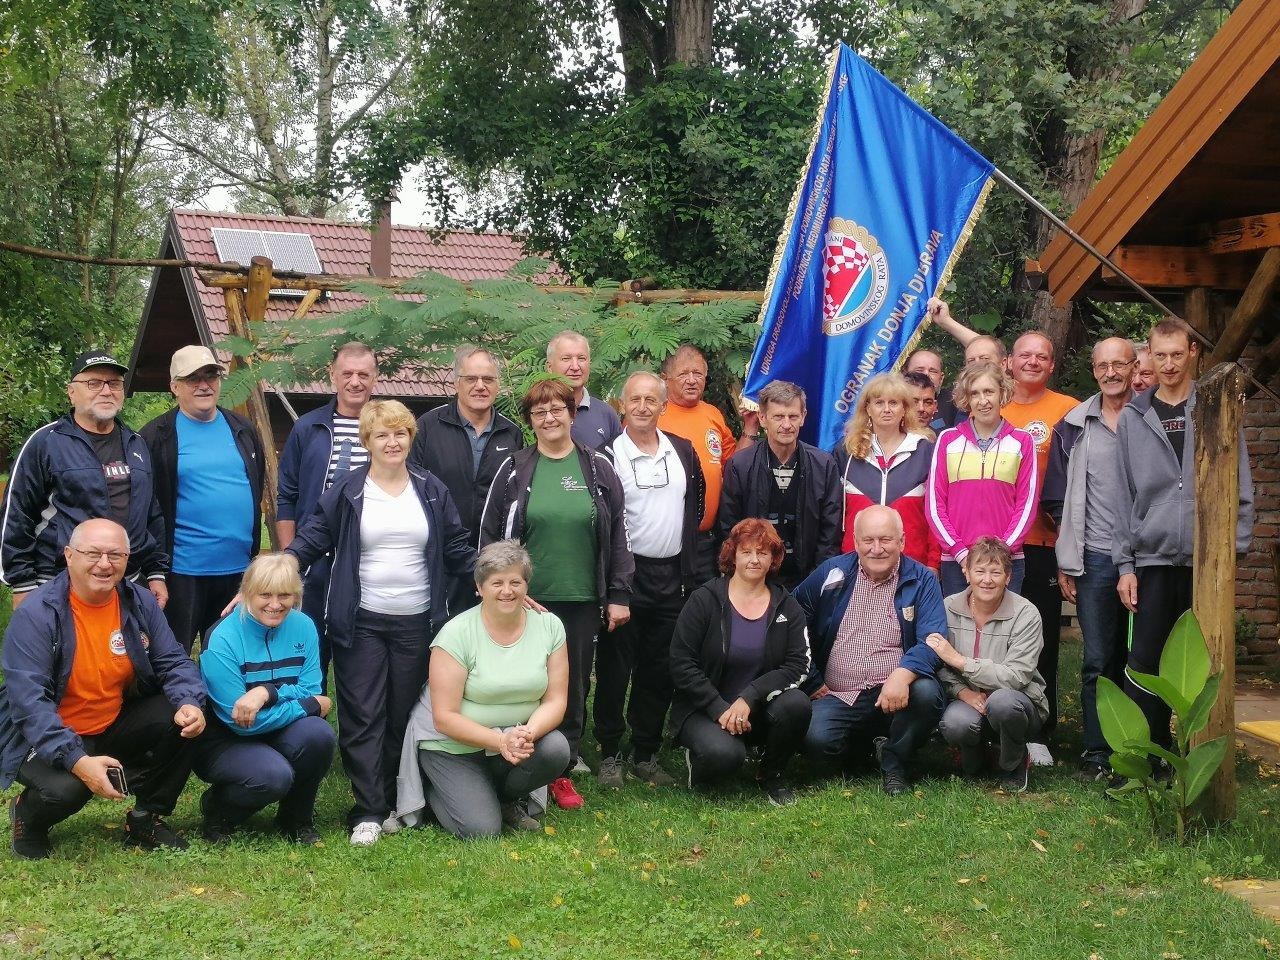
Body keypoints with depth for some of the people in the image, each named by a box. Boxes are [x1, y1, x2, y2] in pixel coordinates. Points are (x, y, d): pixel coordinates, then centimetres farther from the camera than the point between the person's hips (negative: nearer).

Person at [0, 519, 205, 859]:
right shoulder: (35, 615, -20)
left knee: (183, 719, -17)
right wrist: (78, 761, -38)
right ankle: (27, 816, 5)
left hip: (115, 726, 5)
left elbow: (173, 662, -1)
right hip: (45, 738, -5)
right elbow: (29, 701, -26)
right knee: (66, 789, -34)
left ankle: (147, 818, 5)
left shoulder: (140, 602, -4)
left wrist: (189, 704, -25)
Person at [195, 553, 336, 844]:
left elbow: (310, 691, -8)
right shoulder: (223, 640, -20)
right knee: (274, 775, -33)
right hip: (224, 742, -5)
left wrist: (267, 693, -30)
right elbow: (239, 720, -21)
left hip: (276, 735, 5)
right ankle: (216, 809, 2)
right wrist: (312, 706, -16)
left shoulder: (303, 627, -4)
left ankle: (296, 820, 0)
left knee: (318, 734, -27)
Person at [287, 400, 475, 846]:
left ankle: (396, 803, 18)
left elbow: (459, 551, 11)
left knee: (404, 718, 8)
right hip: (361, 624, -2)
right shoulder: (346, 490, 1)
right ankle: (367, 813, -1)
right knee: (362, 719, -4)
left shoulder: (432, 491, 8)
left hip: (416, 624, 2)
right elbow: (310, 540, 1)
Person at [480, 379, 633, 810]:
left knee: (574, 687, 9)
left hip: (582, 600, 1)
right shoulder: (514, 470, 1)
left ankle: (562, 772, 22)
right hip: (526, 600, -1)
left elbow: (618, 534, 5)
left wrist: (619, 595, 1)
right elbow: (489, 536, 3)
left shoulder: (598, 468, 4)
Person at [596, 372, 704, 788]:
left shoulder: (683, 451, 8)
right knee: (615, 668, 3)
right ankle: (610, 754, 14)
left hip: (672, 577, 5)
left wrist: (688, 552, 10)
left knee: (660, 670, 10)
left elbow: (697, 503, 18)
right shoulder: (608, 453, -8)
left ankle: (646, 754, 21)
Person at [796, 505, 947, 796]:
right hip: (837, 697, 1)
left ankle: (893, 762, -3)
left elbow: (932, 640, -9)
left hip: (897, 694, -1)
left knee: (926, 693, -33)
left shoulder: (921, 580, 3)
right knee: (817, 742, -27)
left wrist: (902, 675, -28)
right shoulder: (832, 573, 7)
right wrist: (811, 682, 1)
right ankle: (863, 748, 12)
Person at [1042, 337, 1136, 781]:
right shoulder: (1075, 426, 7)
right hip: (1095, 560, 1)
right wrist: (1066, 564, 5)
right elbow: (1058, 499, 9)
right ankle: (1097, 753, 6)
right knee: (1098, 661, 0)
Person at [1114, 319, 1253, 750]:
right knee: (1145, 660, -3)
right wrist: (1125, 564, 2)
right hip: (1153, 558, 1)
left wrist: (1236, 544, -5)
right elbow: (1125, 494, 7)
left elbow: (1241, 485, 4)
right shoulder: (1133, 417, 8)